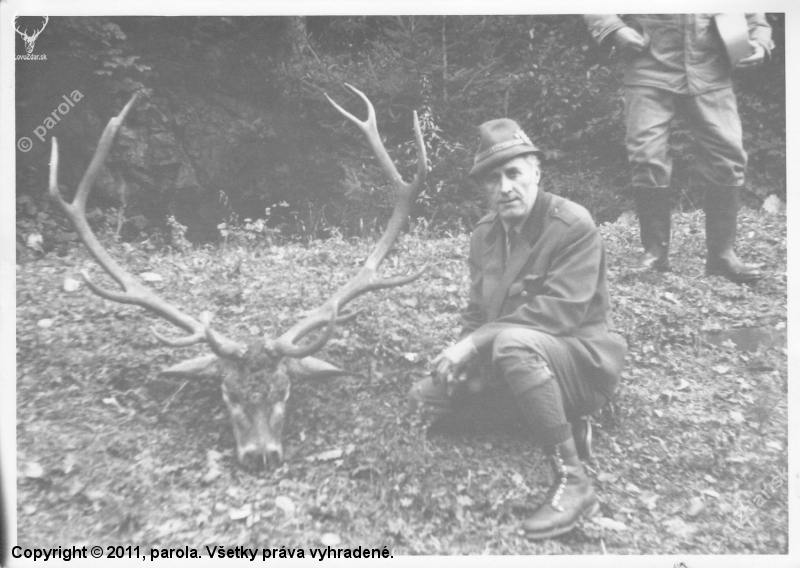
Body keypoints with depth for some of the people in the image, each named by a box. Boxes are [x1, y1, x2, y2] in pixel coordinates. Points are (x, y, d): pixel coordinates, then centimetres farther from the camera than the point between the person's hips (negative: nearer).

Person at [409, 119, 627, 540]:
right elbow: (478, 310, 8)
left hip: (581, 362, -8)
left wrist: (475, 343, -28)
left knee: (513, 342, -39)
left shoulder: (573, 226, -17)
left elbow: (559, 311, -27)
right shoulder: (484, 233, 5)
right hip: (506, 358, 8)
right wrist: (462, 352, -13)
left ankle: (572, 481, -27)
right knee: (427, 397, -2)